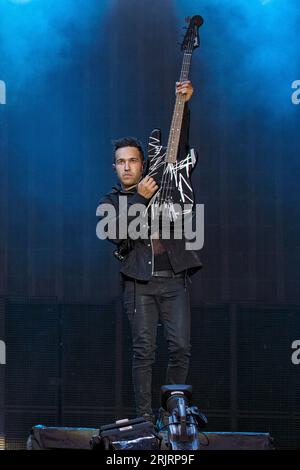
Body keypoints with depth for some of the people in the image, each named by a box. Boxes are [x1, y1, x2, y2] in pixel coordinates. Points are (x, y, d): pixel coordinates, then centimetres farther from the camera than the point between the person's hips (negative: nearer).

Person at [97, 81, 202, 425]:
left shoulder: (161, 185, 14)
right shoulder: (111, 201, 10)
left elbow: (180, 149, 6)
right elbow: (117, 235, -8)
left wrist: (184, 105, -5)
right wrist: (140, 199, -15)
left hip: (173, 279, 2)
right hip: (138, 283, -2)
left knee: (181, 348, -6)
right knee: (144, 350, -7)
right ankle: (145, 416, -4)